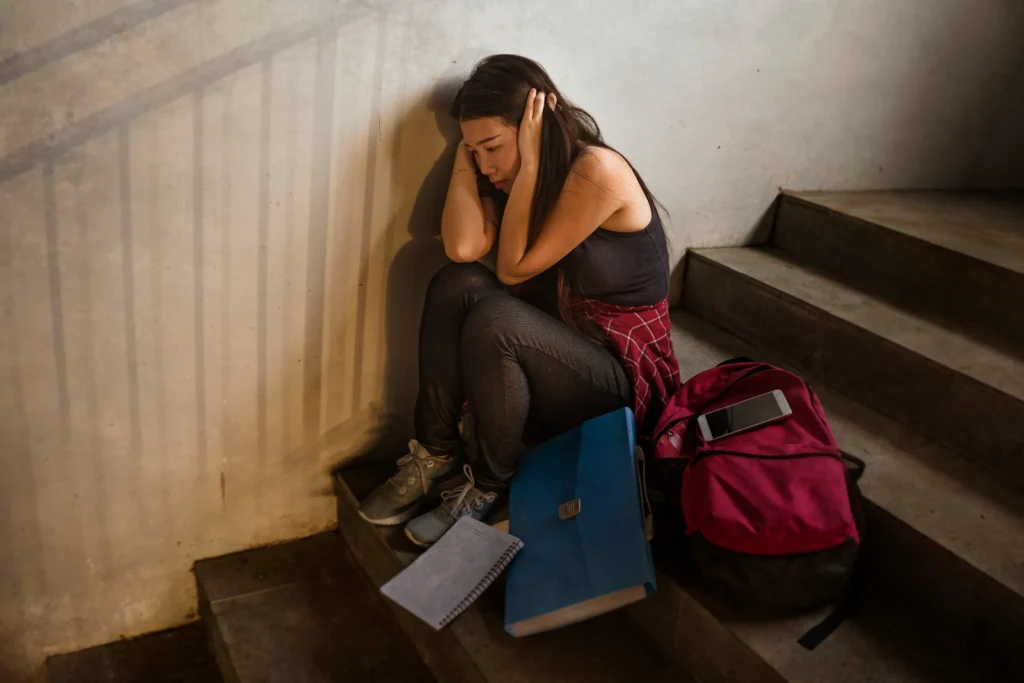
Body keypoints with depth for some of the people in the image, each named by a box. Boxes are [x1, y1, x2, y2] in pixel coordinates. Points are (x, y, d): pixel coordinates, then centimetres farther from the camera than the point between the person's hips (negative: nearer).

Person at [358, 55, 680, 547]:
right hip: (557, 349, 7)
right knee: (456, 284, -19)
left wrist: (530, 164, -18)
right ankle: (435, 456, -11)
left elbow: (514, 268, -18)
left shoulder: (598, 171, -18)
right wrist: (464, 156, -9)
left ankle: (488, 487, -11)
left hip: (622, 374, -7)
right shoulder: (510, 179, 4)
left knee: (493, 320, -32)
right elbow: (463, 249, -16)